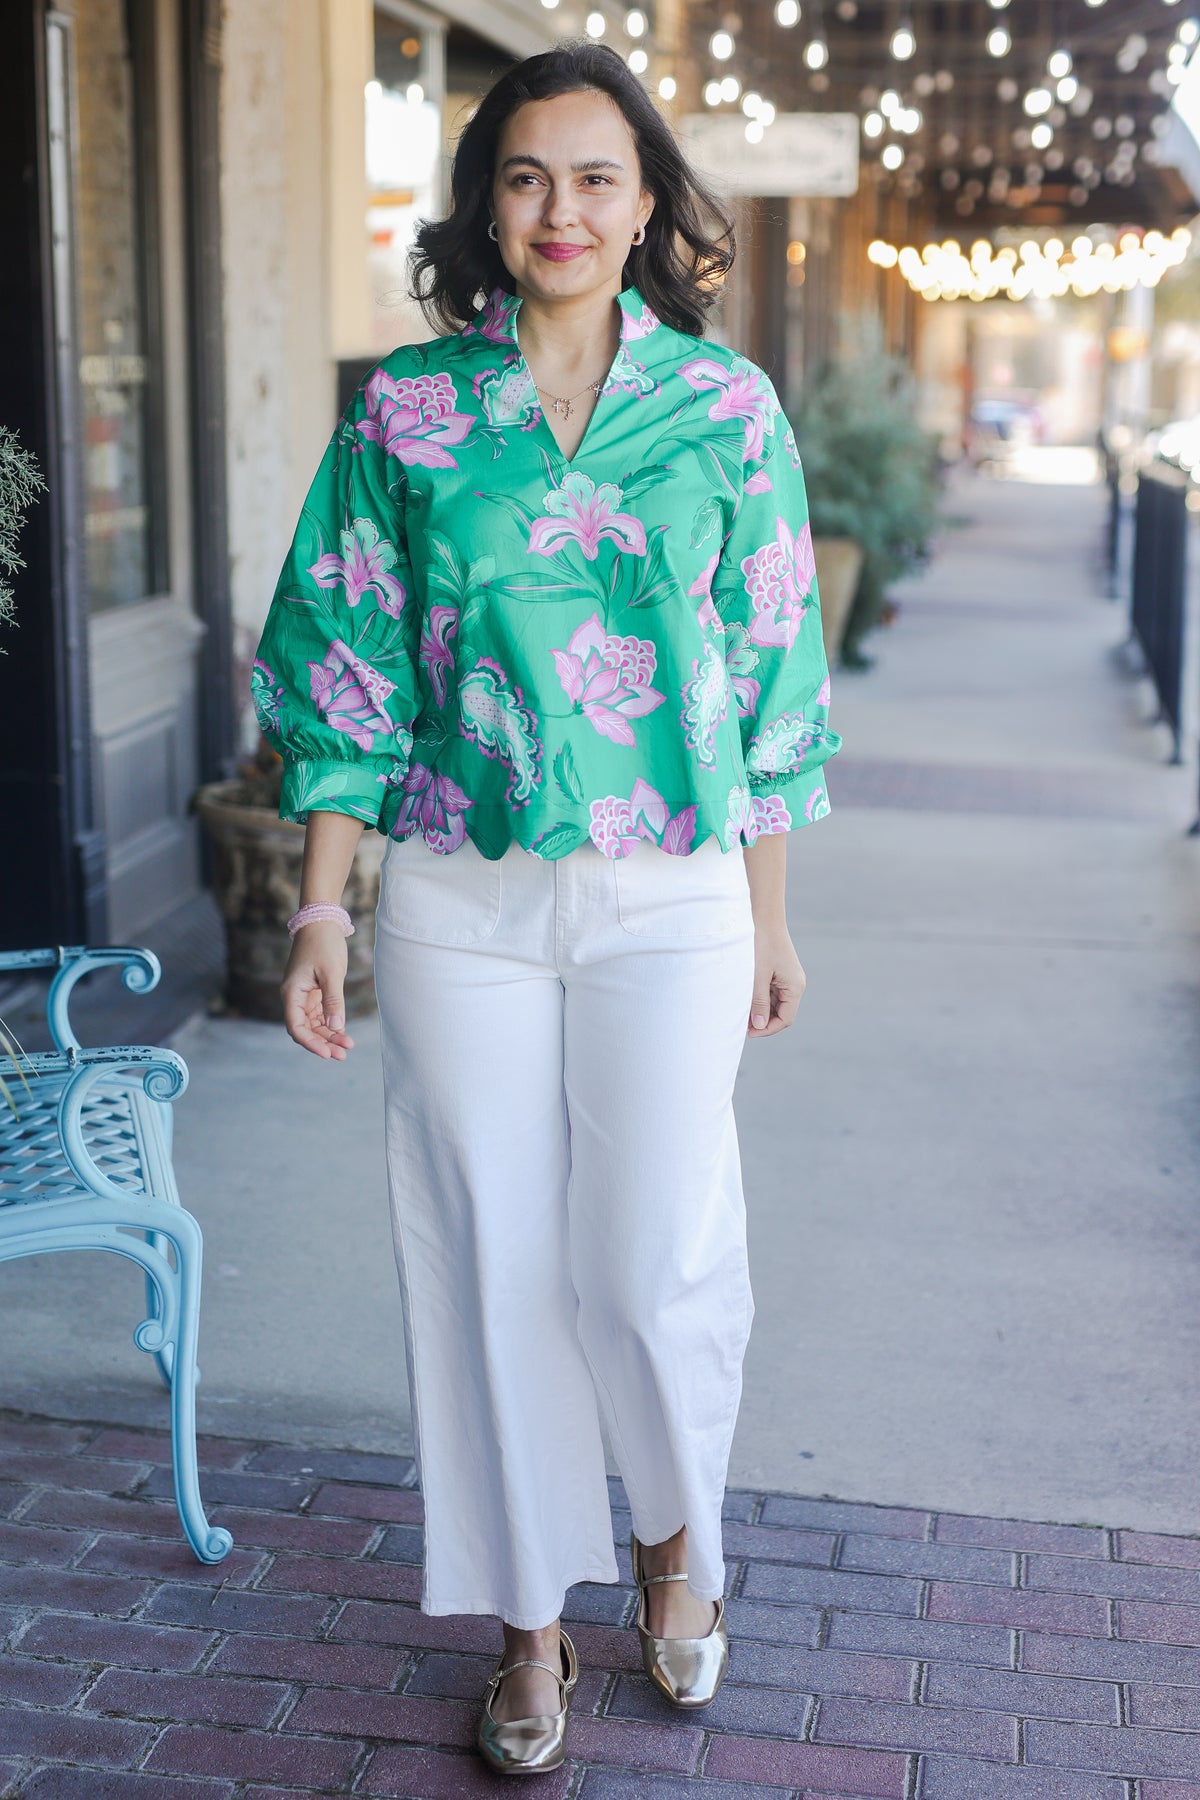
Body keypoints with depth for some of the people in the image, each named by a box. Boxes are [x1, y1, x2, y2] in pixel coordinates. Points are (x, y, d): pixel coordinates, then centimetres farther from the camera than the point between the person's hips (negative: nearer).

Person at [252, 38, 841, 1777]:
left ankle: (676, 1535, 30)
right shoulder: (405, 409, 1)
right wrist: (321, 901, -2)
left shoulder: (729, 407, 2)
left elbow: (770, 672, 5)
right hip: (460, 904, 1)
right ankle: (531, 1618, 27)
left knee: (654, 1261, -3)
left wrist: (769, 914, 6)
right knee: (491, 1261, 7)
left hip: (669, 904, -1)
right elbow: (345, 662, 3)